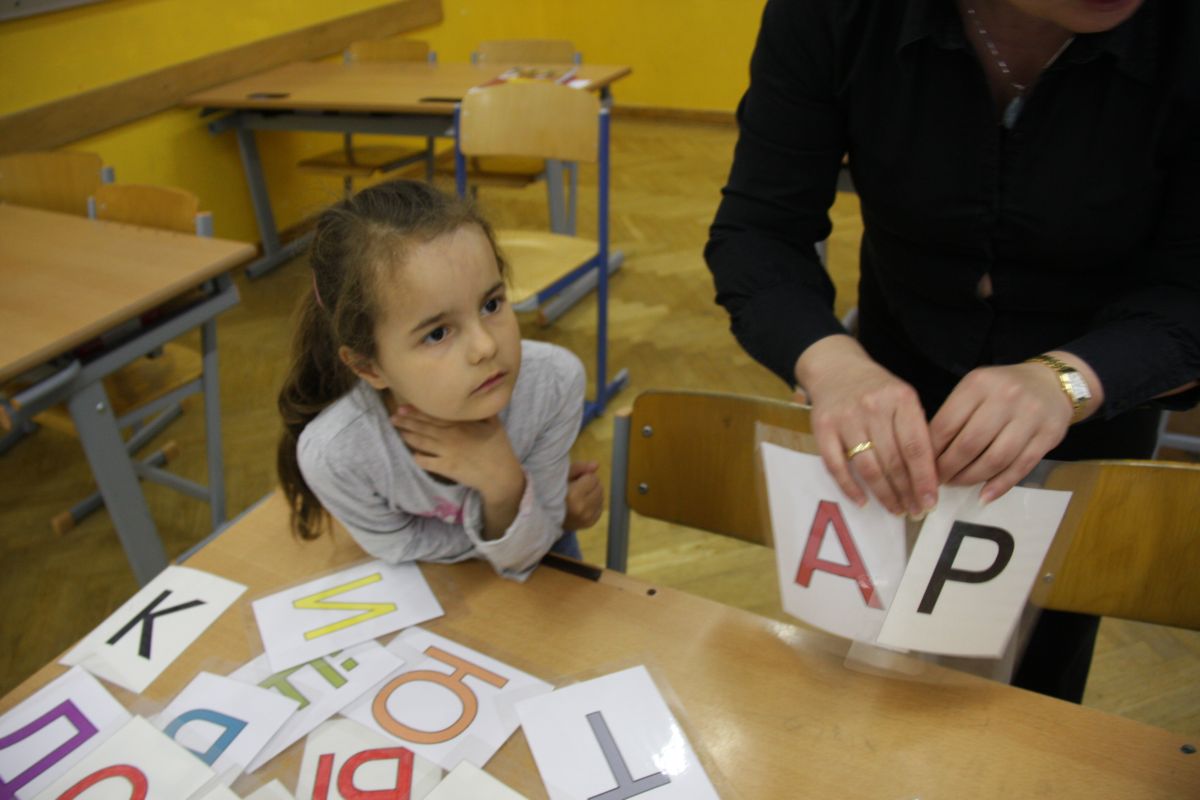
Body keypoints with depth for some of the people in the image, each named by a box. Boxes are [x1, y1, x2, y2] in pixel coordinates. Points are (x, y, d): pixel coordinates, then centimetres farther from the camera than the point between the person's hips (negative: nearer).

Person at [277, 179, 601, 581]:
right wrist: (545, 506, -22)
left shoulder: (555, 381, -33)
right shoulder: (333, 455, -35)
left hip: (525, 565, 0)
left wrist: (505, 489, -42)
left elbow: (520, 559, -22)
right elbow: (411, 553, -16)